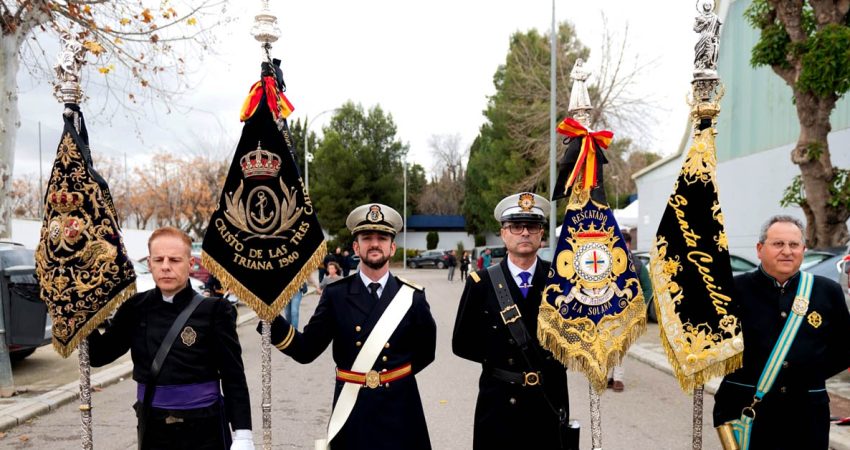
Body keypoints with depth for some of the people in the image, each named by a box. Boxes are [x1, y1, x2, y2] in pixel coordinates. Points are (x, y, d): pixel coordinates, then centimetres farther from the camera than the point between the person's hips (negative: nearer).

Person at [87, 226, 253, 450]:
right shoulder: (136, 308, 2)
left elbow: (233, 376, -8)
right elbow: (99, 354, 5)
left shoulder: (213, 310, -10)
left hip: (204, 429, -3)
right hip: (153, 427, 3)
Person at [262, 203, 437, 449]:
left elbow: (425, 351, 11)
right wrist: (272, 318, -19)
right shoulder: (335, 294, -3)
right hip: (351, 410, 0)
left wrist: (398, 373, 1)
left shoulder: (412, 297, -2)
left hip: (399, 410, 1)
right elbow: (306, 350, -7)